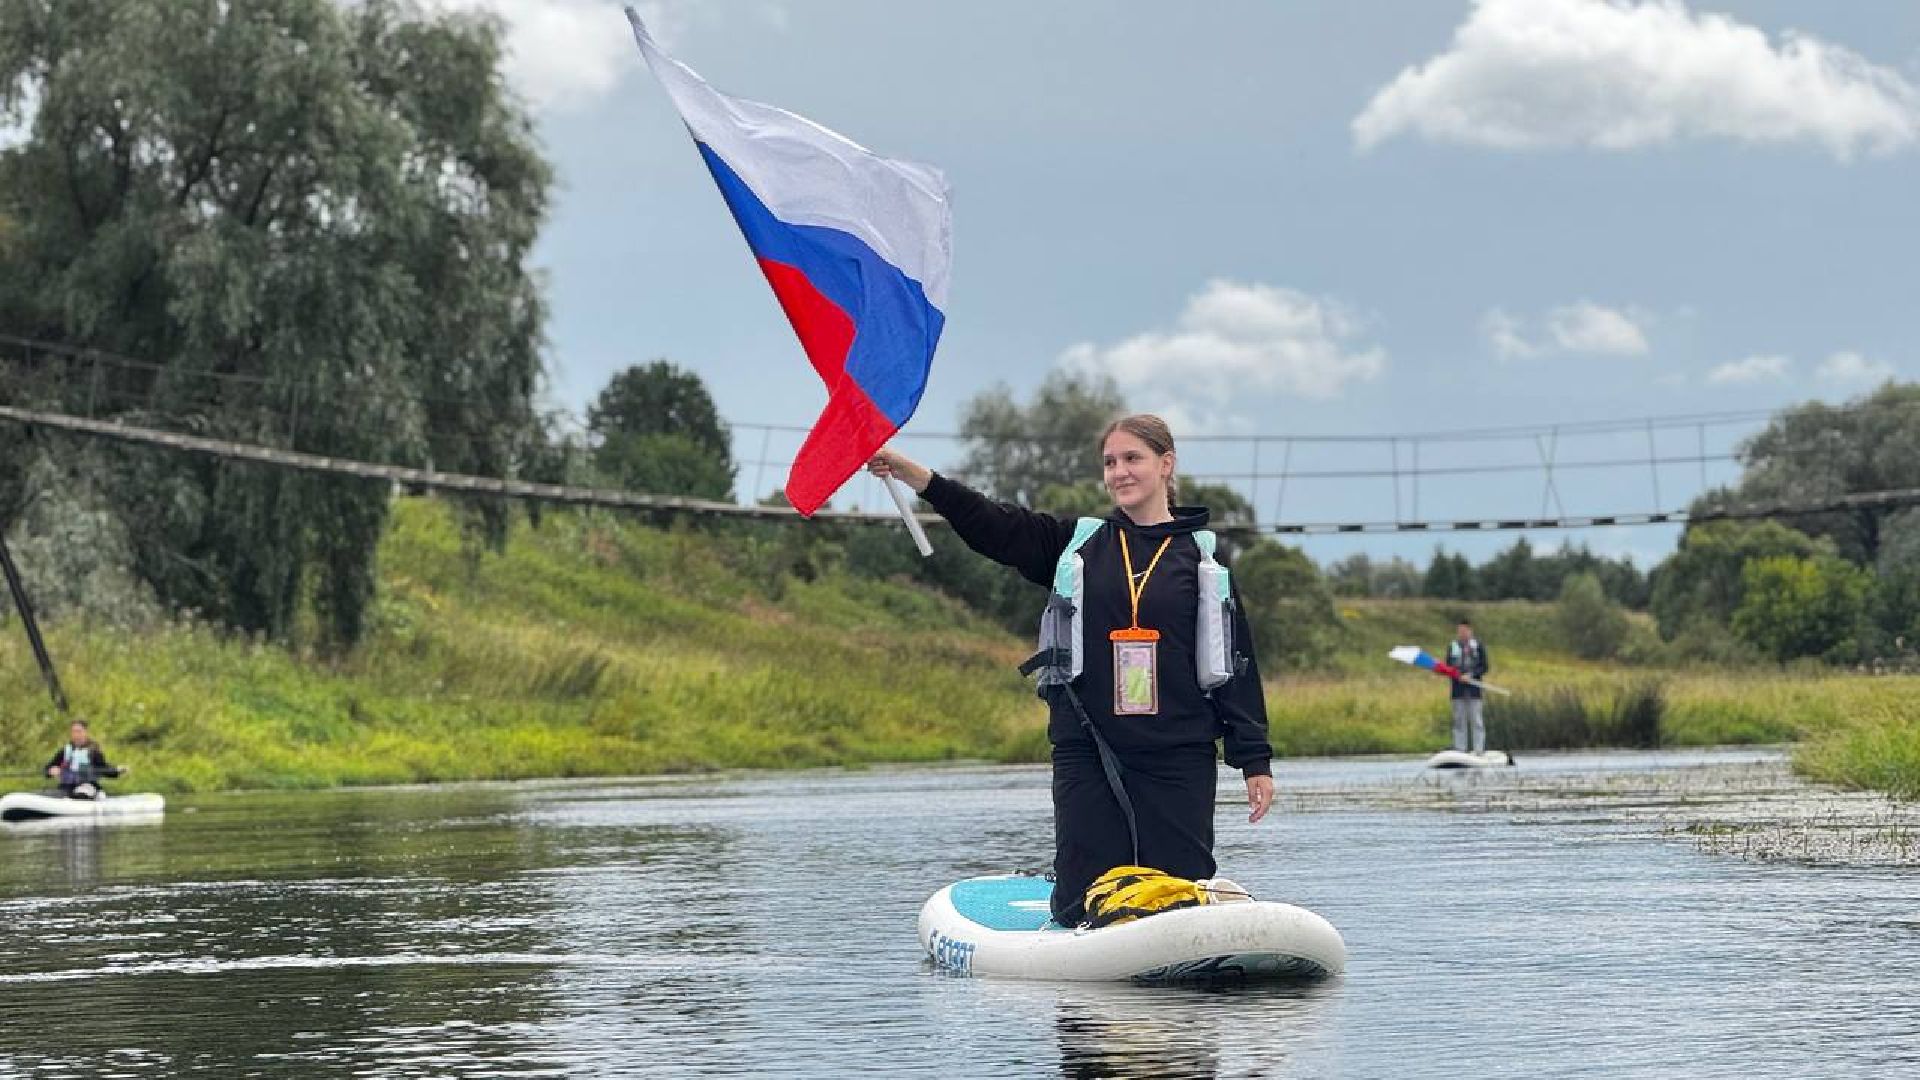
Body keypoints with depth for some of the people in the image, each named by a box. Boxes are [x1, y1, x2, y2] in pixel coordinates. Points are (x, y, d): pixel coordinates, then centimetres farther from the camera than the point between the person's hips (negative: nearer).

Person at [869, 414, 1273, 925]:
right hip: (1087, 756, 1)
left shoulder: (1201, 557, 6)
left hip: (1179, 759, -1)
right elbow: (993, 525, 1)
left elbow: (1237, 662, 5)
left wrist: (1255, 759, 0)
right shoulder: (1078, 545, 10)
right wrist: (913, 474, -11)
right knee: (1083, 903, -2)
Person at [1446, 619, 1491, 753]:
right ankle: (1459, 749, 10)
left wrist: (1471, 675, -16)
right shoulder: (1452, 646, 9)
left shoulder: (1478, 646, -1)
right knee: (1459, 721, 6)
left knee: (1477, 721, -3)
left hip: (1474, 688, -3)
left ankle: (1479, 750, -1)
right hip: (1458, 689, 3)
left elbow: (1484, 667, -2)